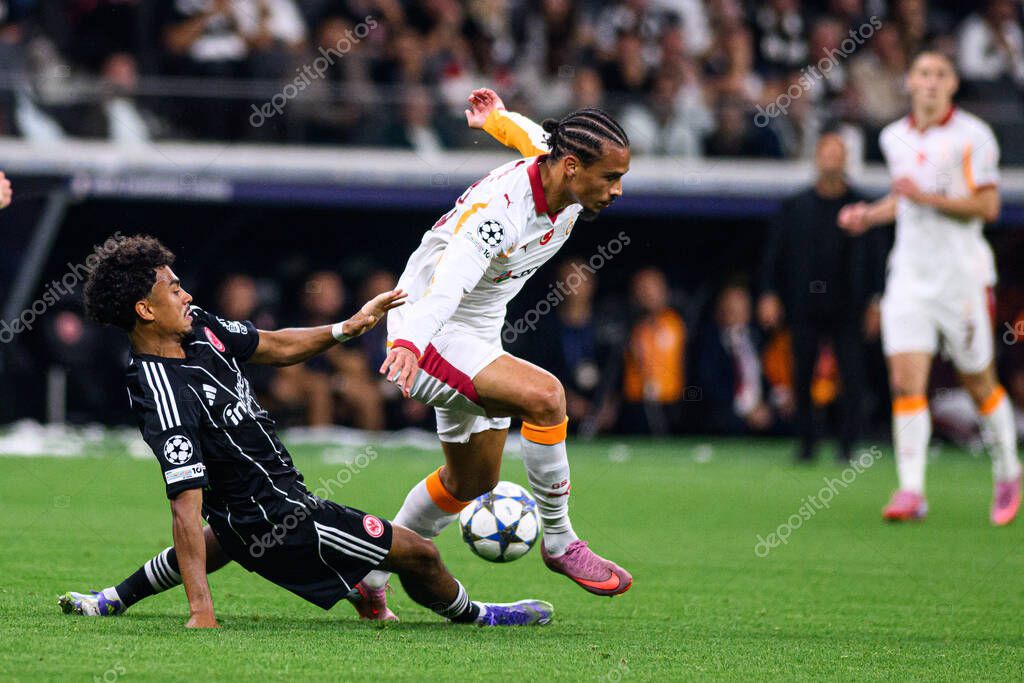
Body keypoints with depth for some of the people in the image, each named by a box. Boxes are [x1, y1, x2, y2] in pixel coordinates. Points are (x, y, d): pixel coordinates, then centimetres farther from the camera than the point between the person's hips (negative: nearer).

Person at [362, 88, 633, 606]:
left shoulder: (569, 190, -9)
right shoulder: (499, 208, -33)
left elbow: (537, 139, 15)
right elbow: (448, 279, -47)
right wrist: (410, 344, -62)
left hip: (476, 339, 10)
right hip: (426, 335, -10)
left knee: (471, 481, 20)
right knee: (543, 395, -30)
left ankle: (368, 578, 35)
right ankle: (559, 542, -15)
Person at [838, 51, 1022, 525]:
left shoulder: (972, 136, -7)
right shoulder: (894, 138, 9)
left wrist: (927, 197, -20)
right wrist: (870, 215, 9)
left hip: (962, 275, -4)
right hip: (909, 272, 4)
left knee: (978, 383, 7)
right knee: (906, 382, -9)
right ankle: (911, 491, -12)